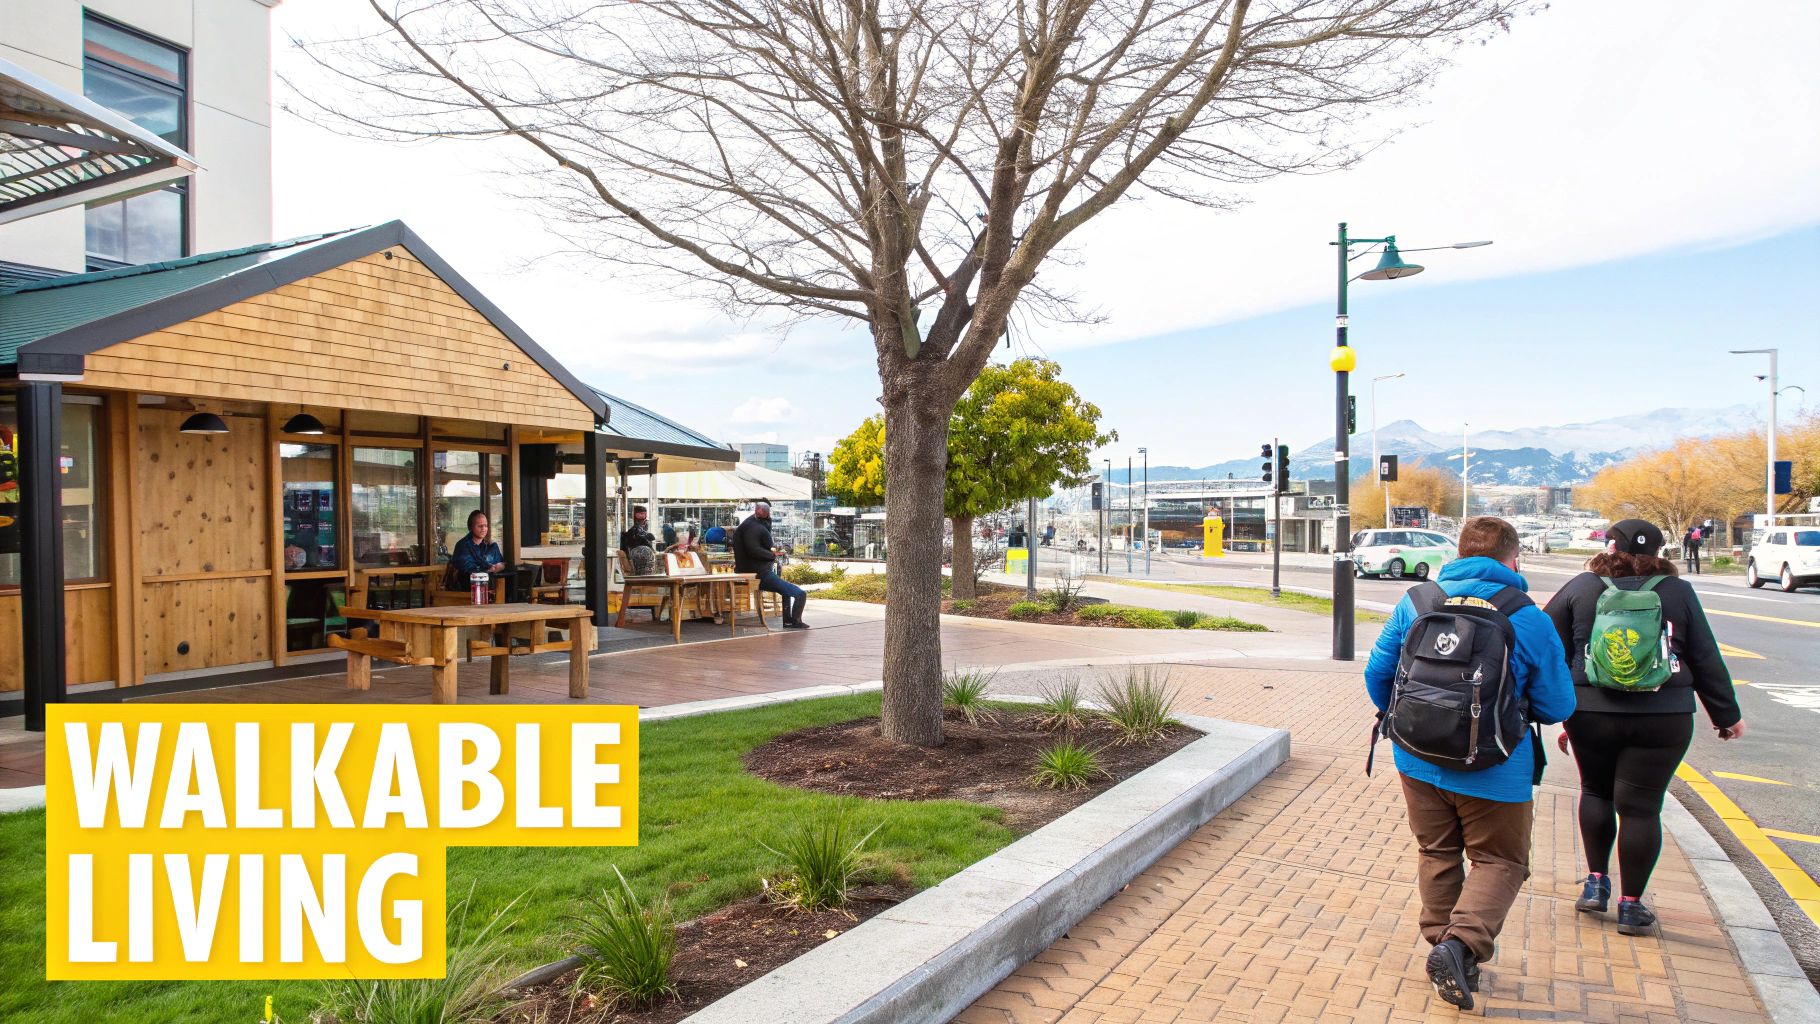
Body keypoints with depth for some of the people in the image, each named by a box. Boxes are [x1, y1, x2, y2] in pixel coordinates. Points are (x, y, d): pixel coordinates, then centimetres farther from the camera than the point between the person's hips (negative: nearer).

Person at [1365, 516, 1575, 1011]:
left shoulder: (1414, 602, -4)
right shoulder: (1528, 619, -10)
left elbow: (1377, 675, 2)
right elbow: (1557, 707, -3)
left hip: (1419, 760, 3)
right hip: (1494, 770, -3)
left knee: (1437, 855, 19)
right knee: (1499, 861, 12)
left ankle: (1442, 942, 25)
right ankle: (1462, 943, -7)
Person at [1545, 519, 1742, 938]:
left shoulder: (1581, 588, 0)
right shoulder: (1678, 592, 2)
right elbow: (1707, 660, 7)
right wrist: (1727, 714, 19)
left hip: (1591, 715, 0)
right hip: (1664, 719, 0)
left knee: (1595, 791, 21)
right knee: (1641, 806, 5)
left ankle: (1596, 882, 21)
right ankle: (1631, 904, 12)